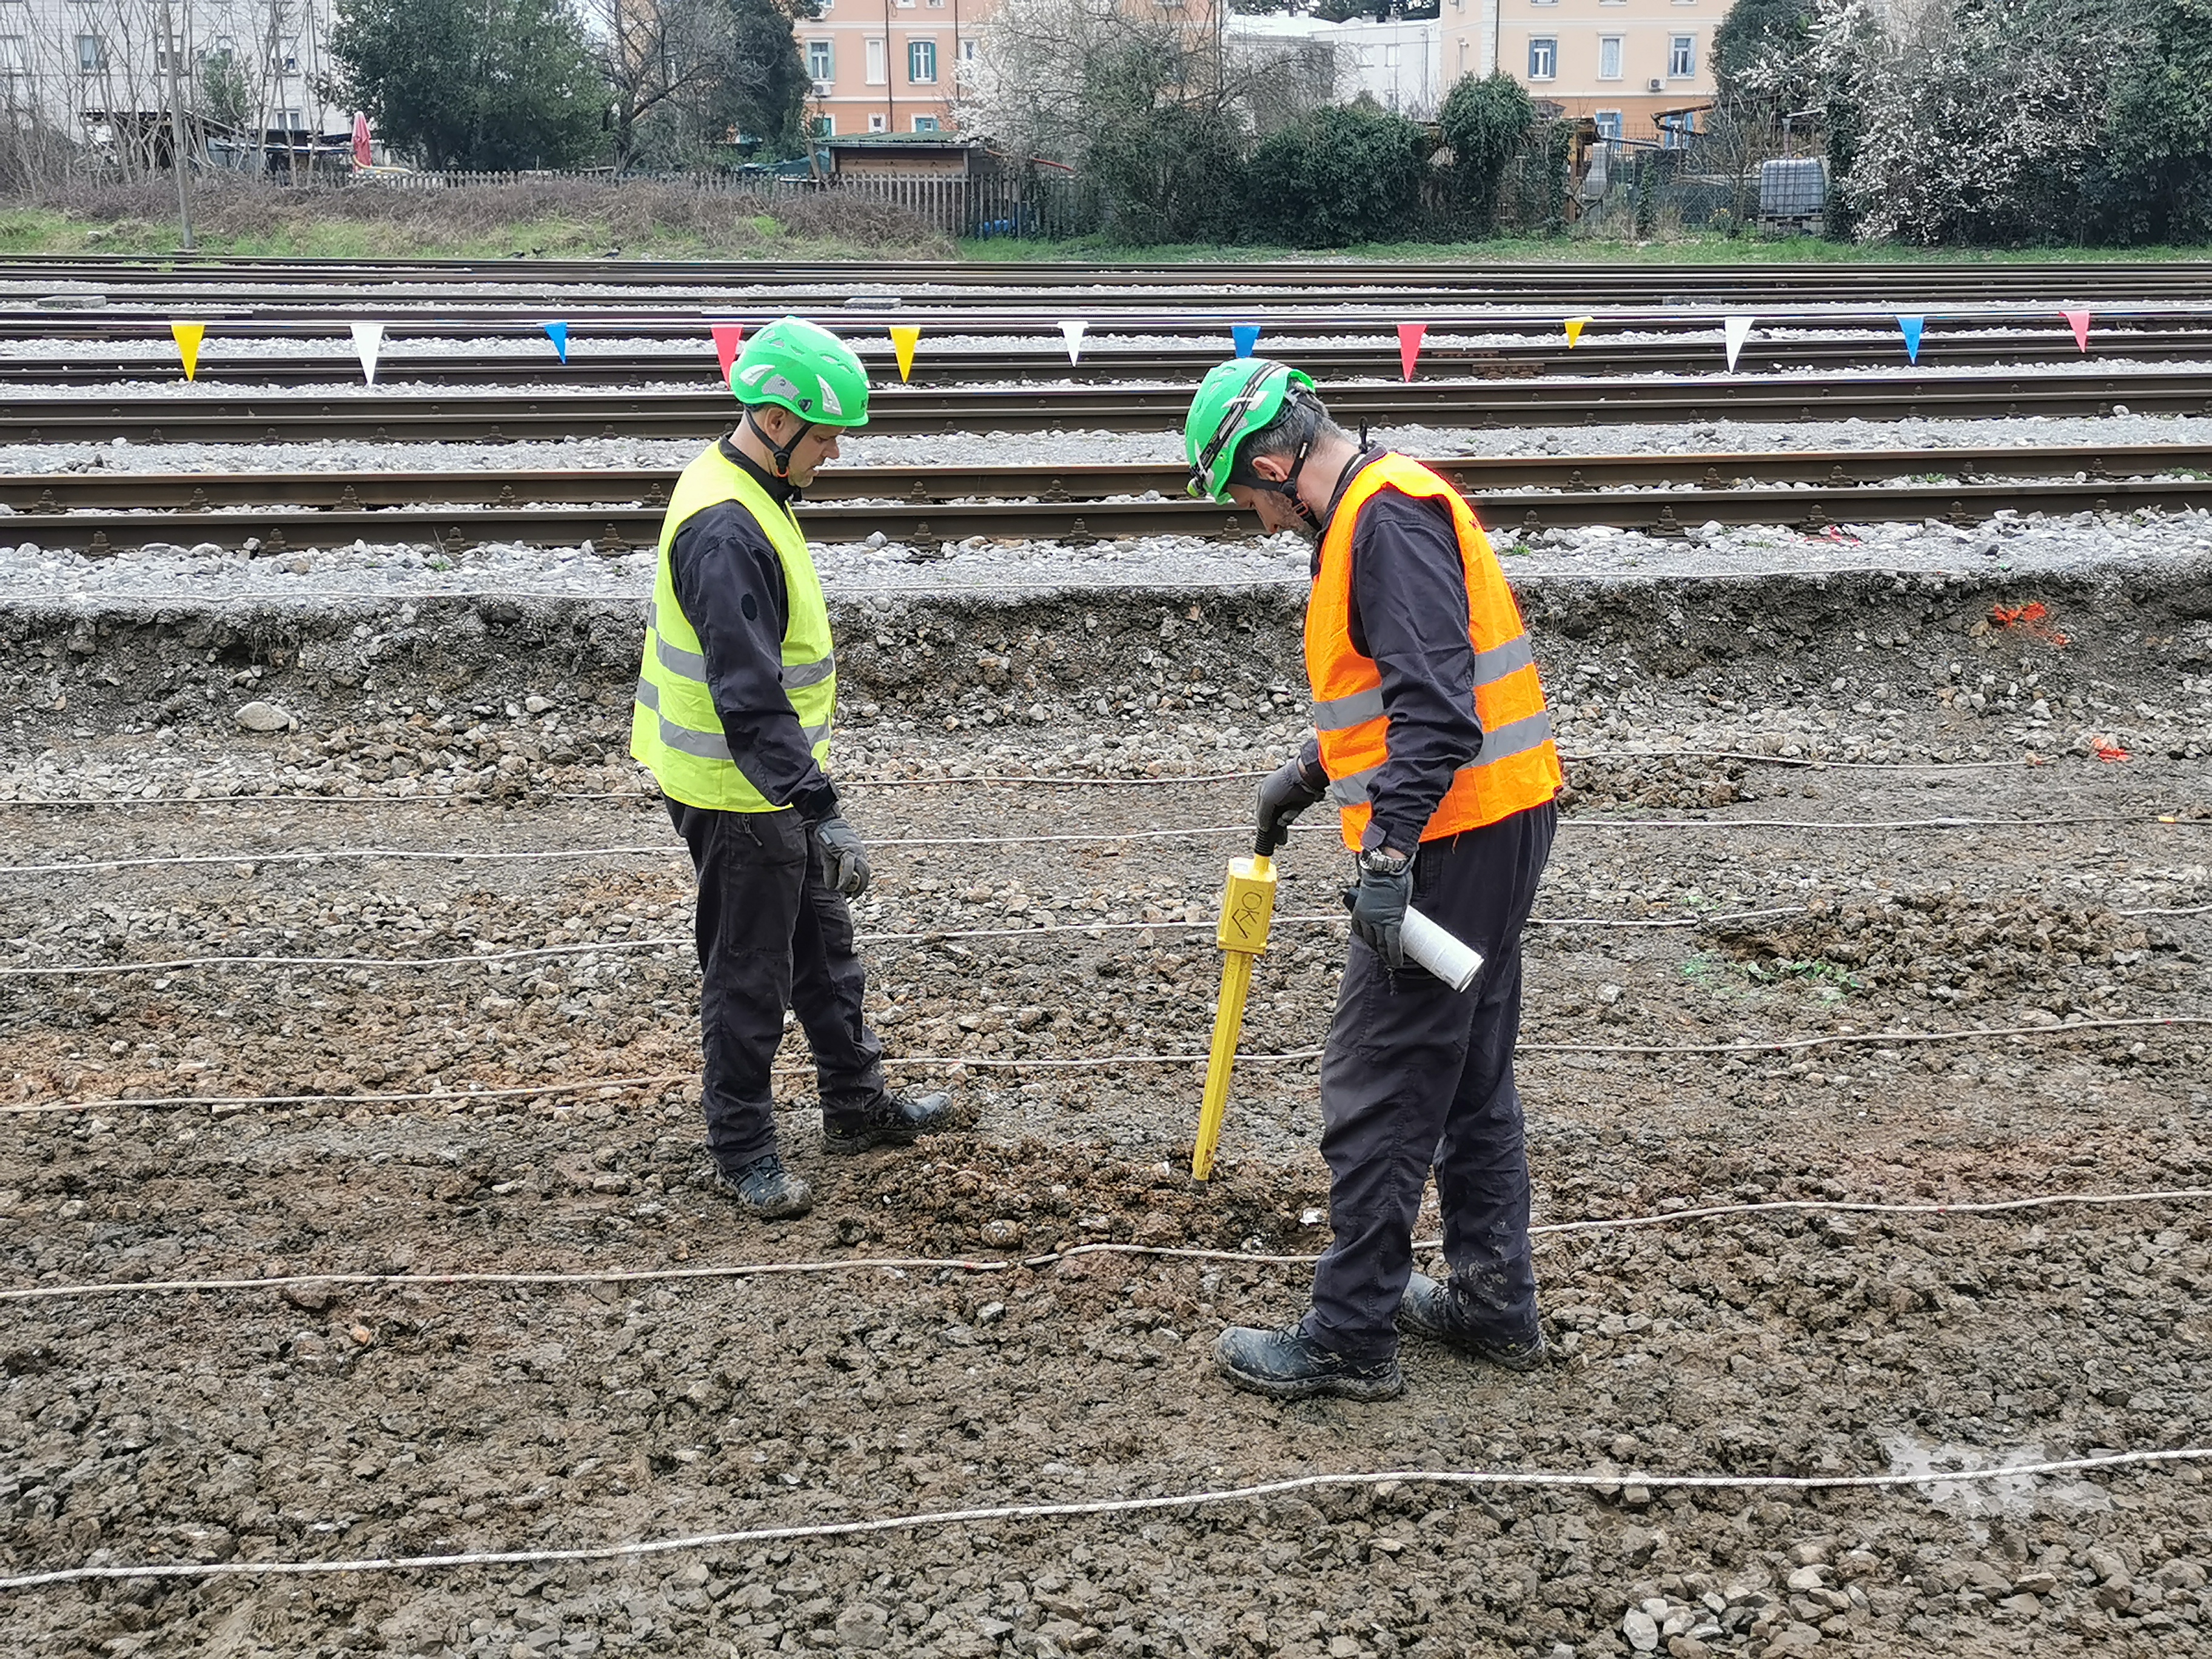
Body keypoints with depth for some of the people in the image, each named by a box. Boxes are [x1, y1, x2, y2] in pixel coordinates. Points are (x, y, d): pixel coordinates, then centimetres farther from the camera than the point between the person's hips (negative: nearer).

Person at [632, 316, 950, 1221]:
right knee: (749, 975, 4)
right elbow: (749, 698, -32)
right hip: (738, 793, -10)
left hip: (775, 777, 10)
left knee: (823, 948, 21)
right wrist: (821, 811, -34)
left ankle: (856, 1103, 37)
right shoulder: (725, 531, -26)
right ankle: (742, 1150, 20)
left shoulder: (748, 491, 7)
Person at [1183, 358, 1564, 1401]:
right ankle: (1494, 1300, 29)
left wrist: (1386, 854, -28)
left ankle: (1349, 1338, 7)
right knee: (1468, 1073, 18)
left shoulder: (1388, 516, -16)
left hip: (1452, 840, -11)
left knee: (1378, 1092, -3)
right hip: (1490, 830, 11)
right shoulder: (1373, 513, 16)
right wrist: (1310, 774, 28)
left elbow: (1437, 705, -25)